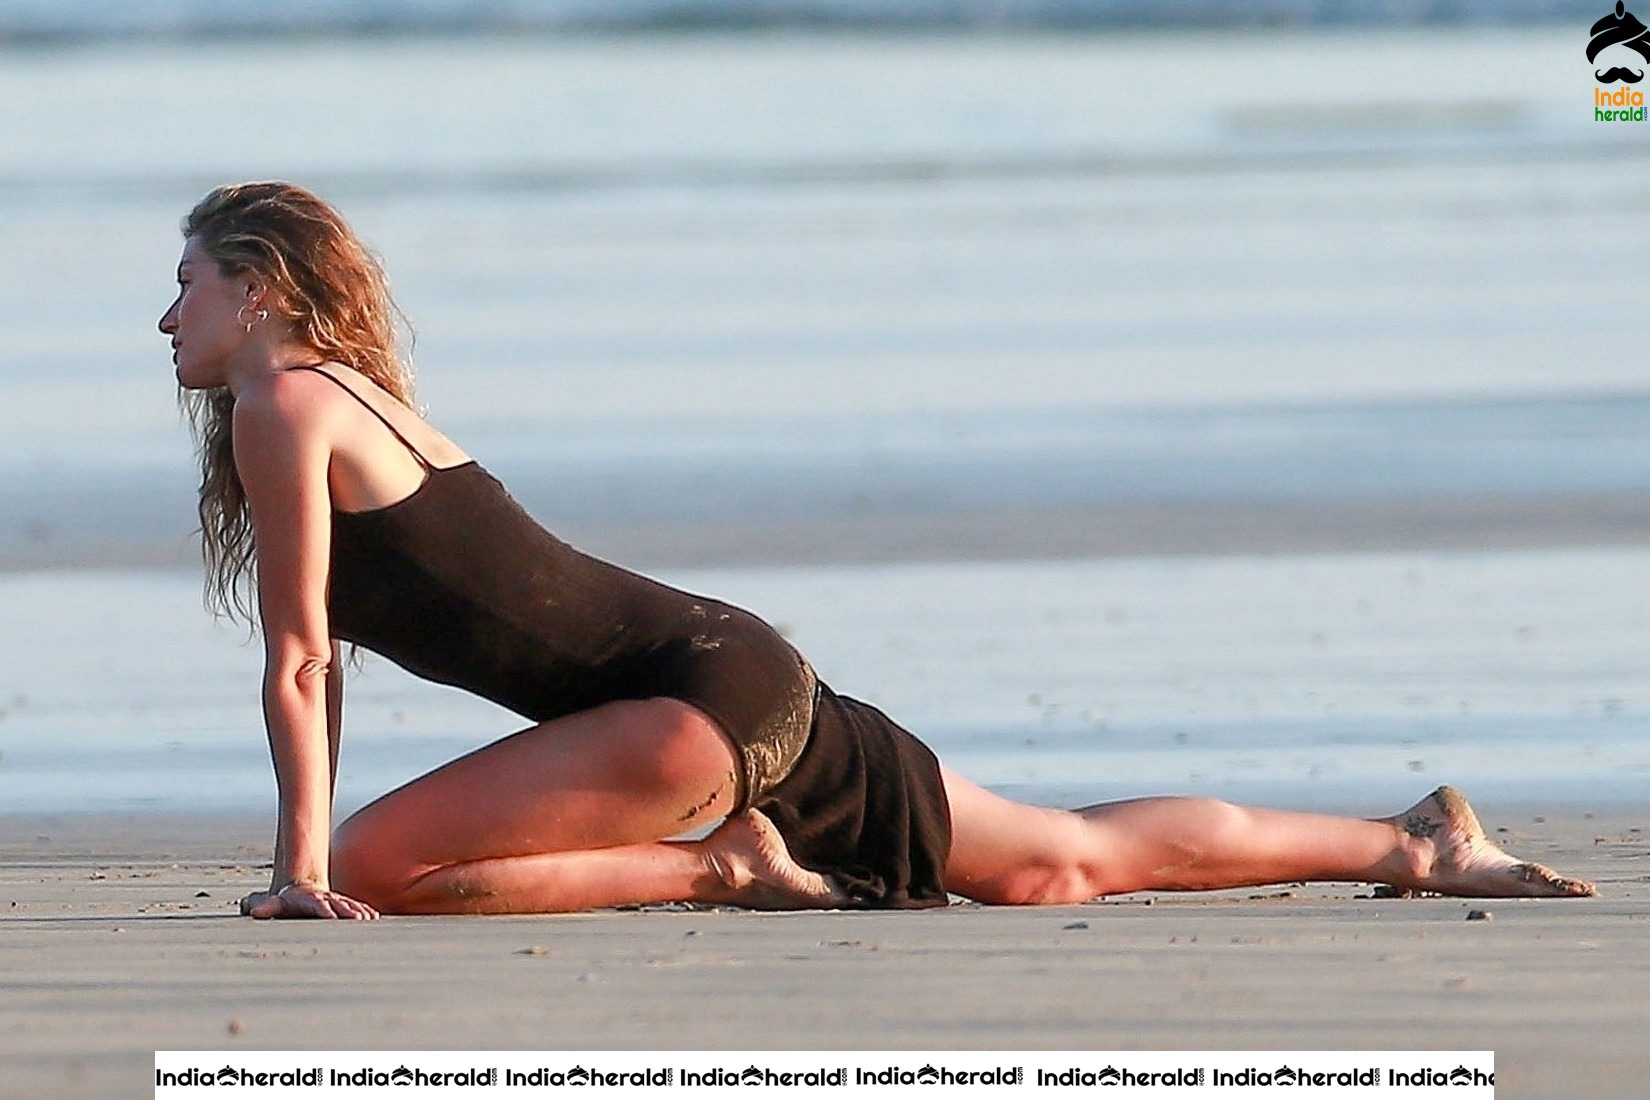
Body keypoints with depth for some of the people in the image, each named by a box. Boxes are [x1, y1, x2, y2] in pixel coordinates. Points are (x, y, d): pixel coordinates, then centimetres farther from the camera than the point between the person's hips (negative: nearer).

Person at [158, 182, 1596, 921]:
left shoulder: (285, 408, -9)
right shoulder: (351, 406, 19)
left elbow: (298, 665, -13)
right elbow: (315, 668, 22)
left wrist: (307, 869, -12)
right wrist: (306, 859, 17)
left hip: (705, 695, -10)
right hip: (748, 678, 10)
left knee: (380, 867, -20)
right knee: (1061, 866, 15)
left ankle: (720, 867, -10)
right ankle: (1419, 843, 20)